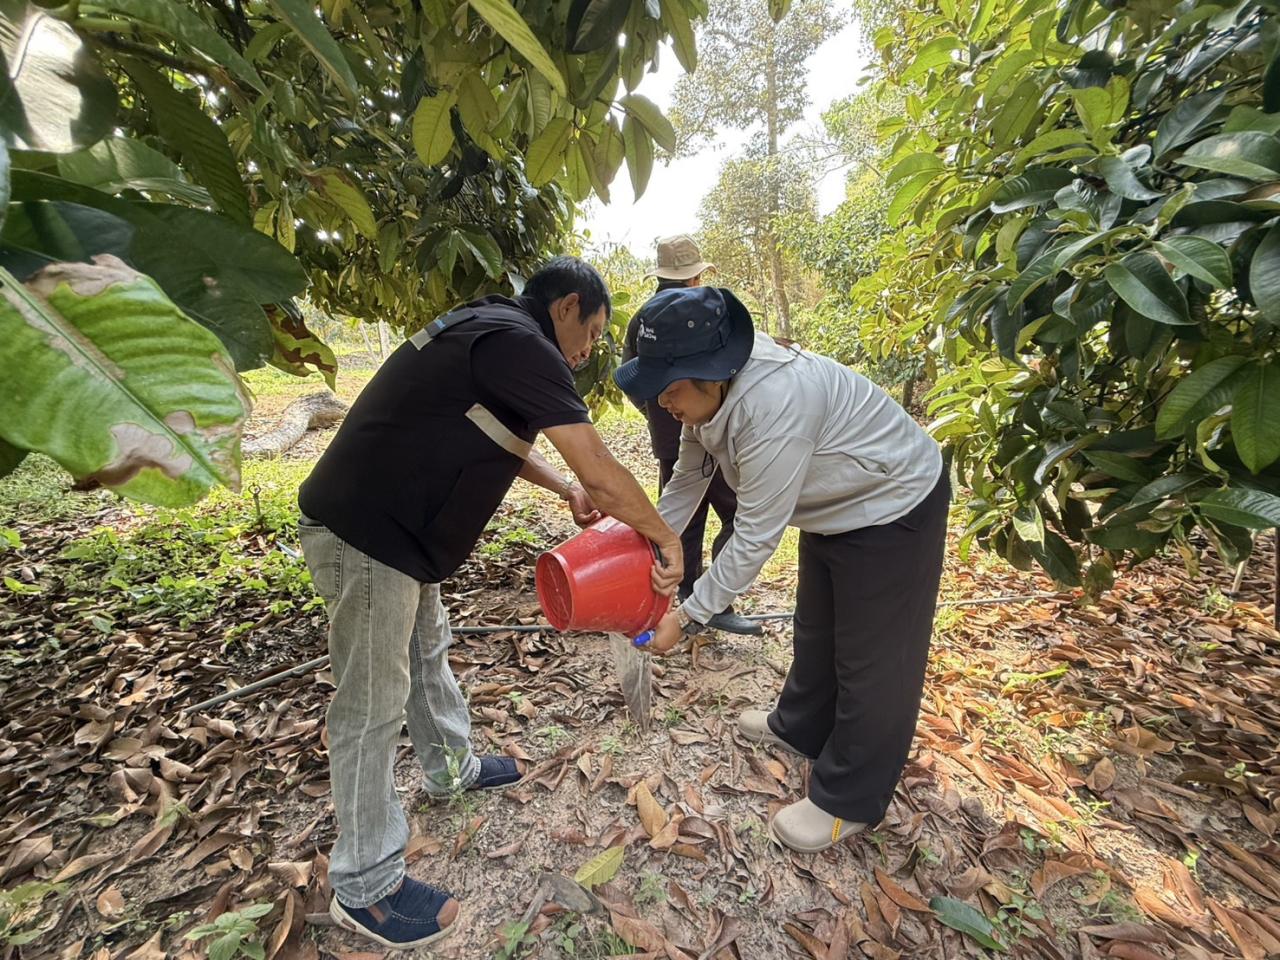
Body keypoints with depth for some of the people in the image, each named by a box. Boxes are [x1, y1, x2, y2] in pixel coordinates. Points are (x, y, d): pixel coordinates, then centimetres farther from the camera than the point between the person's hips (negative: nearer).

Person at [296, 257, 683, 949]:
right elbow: (601, 473, -23)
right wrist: (667, 540, -10)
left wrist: (562, 487, 13)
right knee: (371, 705, 2)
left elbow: (494, 439, 23)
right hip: (364, 535, -10)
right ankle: (364, 887, 23)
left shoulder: (488, 332, 12)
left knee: (428, 652, 23)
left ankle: (452, 768, 45)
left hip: (391, 526, 10)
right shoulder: (520, 342, -19)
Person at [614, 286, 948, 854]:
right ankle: (802, 728, 46)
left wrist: (687, 618, -26)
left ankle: (848, 802, 23)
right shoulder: (711, 390, -12)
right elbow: (687, 482, -2)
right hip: (836, 506, 9)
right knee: (817, 630, 23)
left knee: (873, 656, 4)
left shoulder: (774, 404, -40)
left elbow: (756, 536, -34)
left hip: (892, 508, -9)